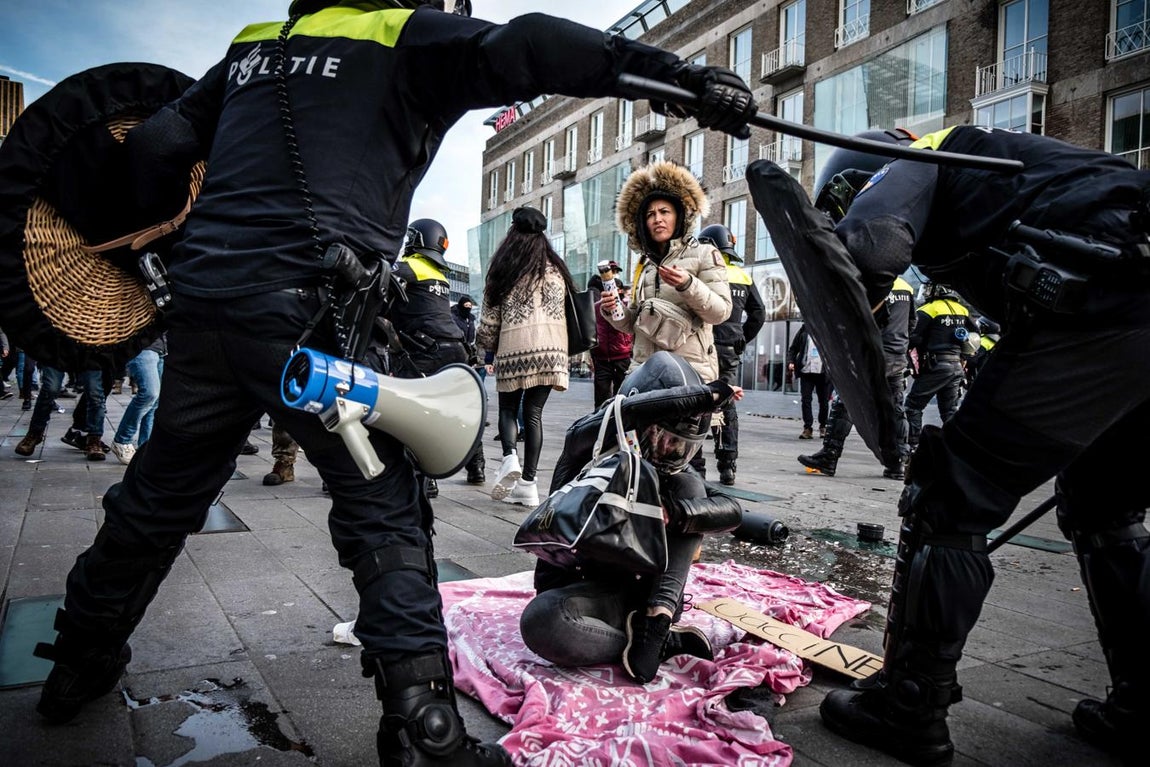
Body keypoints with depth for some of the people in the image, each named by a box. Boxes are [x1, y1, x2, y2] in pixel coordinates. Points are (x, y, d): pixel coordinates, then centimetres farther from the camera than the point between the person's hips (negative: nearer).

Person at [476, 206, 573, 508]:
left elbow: (490, 317, 7)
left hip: (513, 347, -2)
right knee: (534, 412, 5)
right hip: (550, 348, 2)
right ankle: (528, 482, 2)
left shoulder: (504, 269, 5)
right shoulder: (556, 268, 13)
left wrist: (485, 342, 23)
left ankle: (509, 456, -12)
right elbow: (565, 310, 13)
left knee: (508, 407, 13)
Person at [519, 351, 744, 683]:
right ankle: (664, 642, -23)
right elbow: (627, 410, -35)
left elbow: (732, 510, -13)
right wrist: (708, 395, -30)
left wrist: (673, 511, -31)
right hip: (586, 589, -3)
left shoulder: (675, 477, 0)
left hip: (648, 593, 3)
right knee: (538, 622, -39)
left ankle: (654, 624, -27)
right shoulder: (586, 443, -13)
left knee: (688, 488, -16)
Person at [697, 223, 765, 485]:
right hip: (731, 352, 5)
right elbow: (759, 313, 11)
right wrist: (741, 340, 15)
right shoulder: (744, 277, 11)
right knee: (727, 407, 10)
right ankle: (728, 467, 11)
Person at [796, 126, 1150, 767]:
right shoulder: (978, 162, 34)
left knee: (947, 502, -1)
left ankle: (908, 710, 8)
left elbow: (866, 249, -16)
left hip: (1097, 306, -9)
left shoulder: (910, 165, 9)